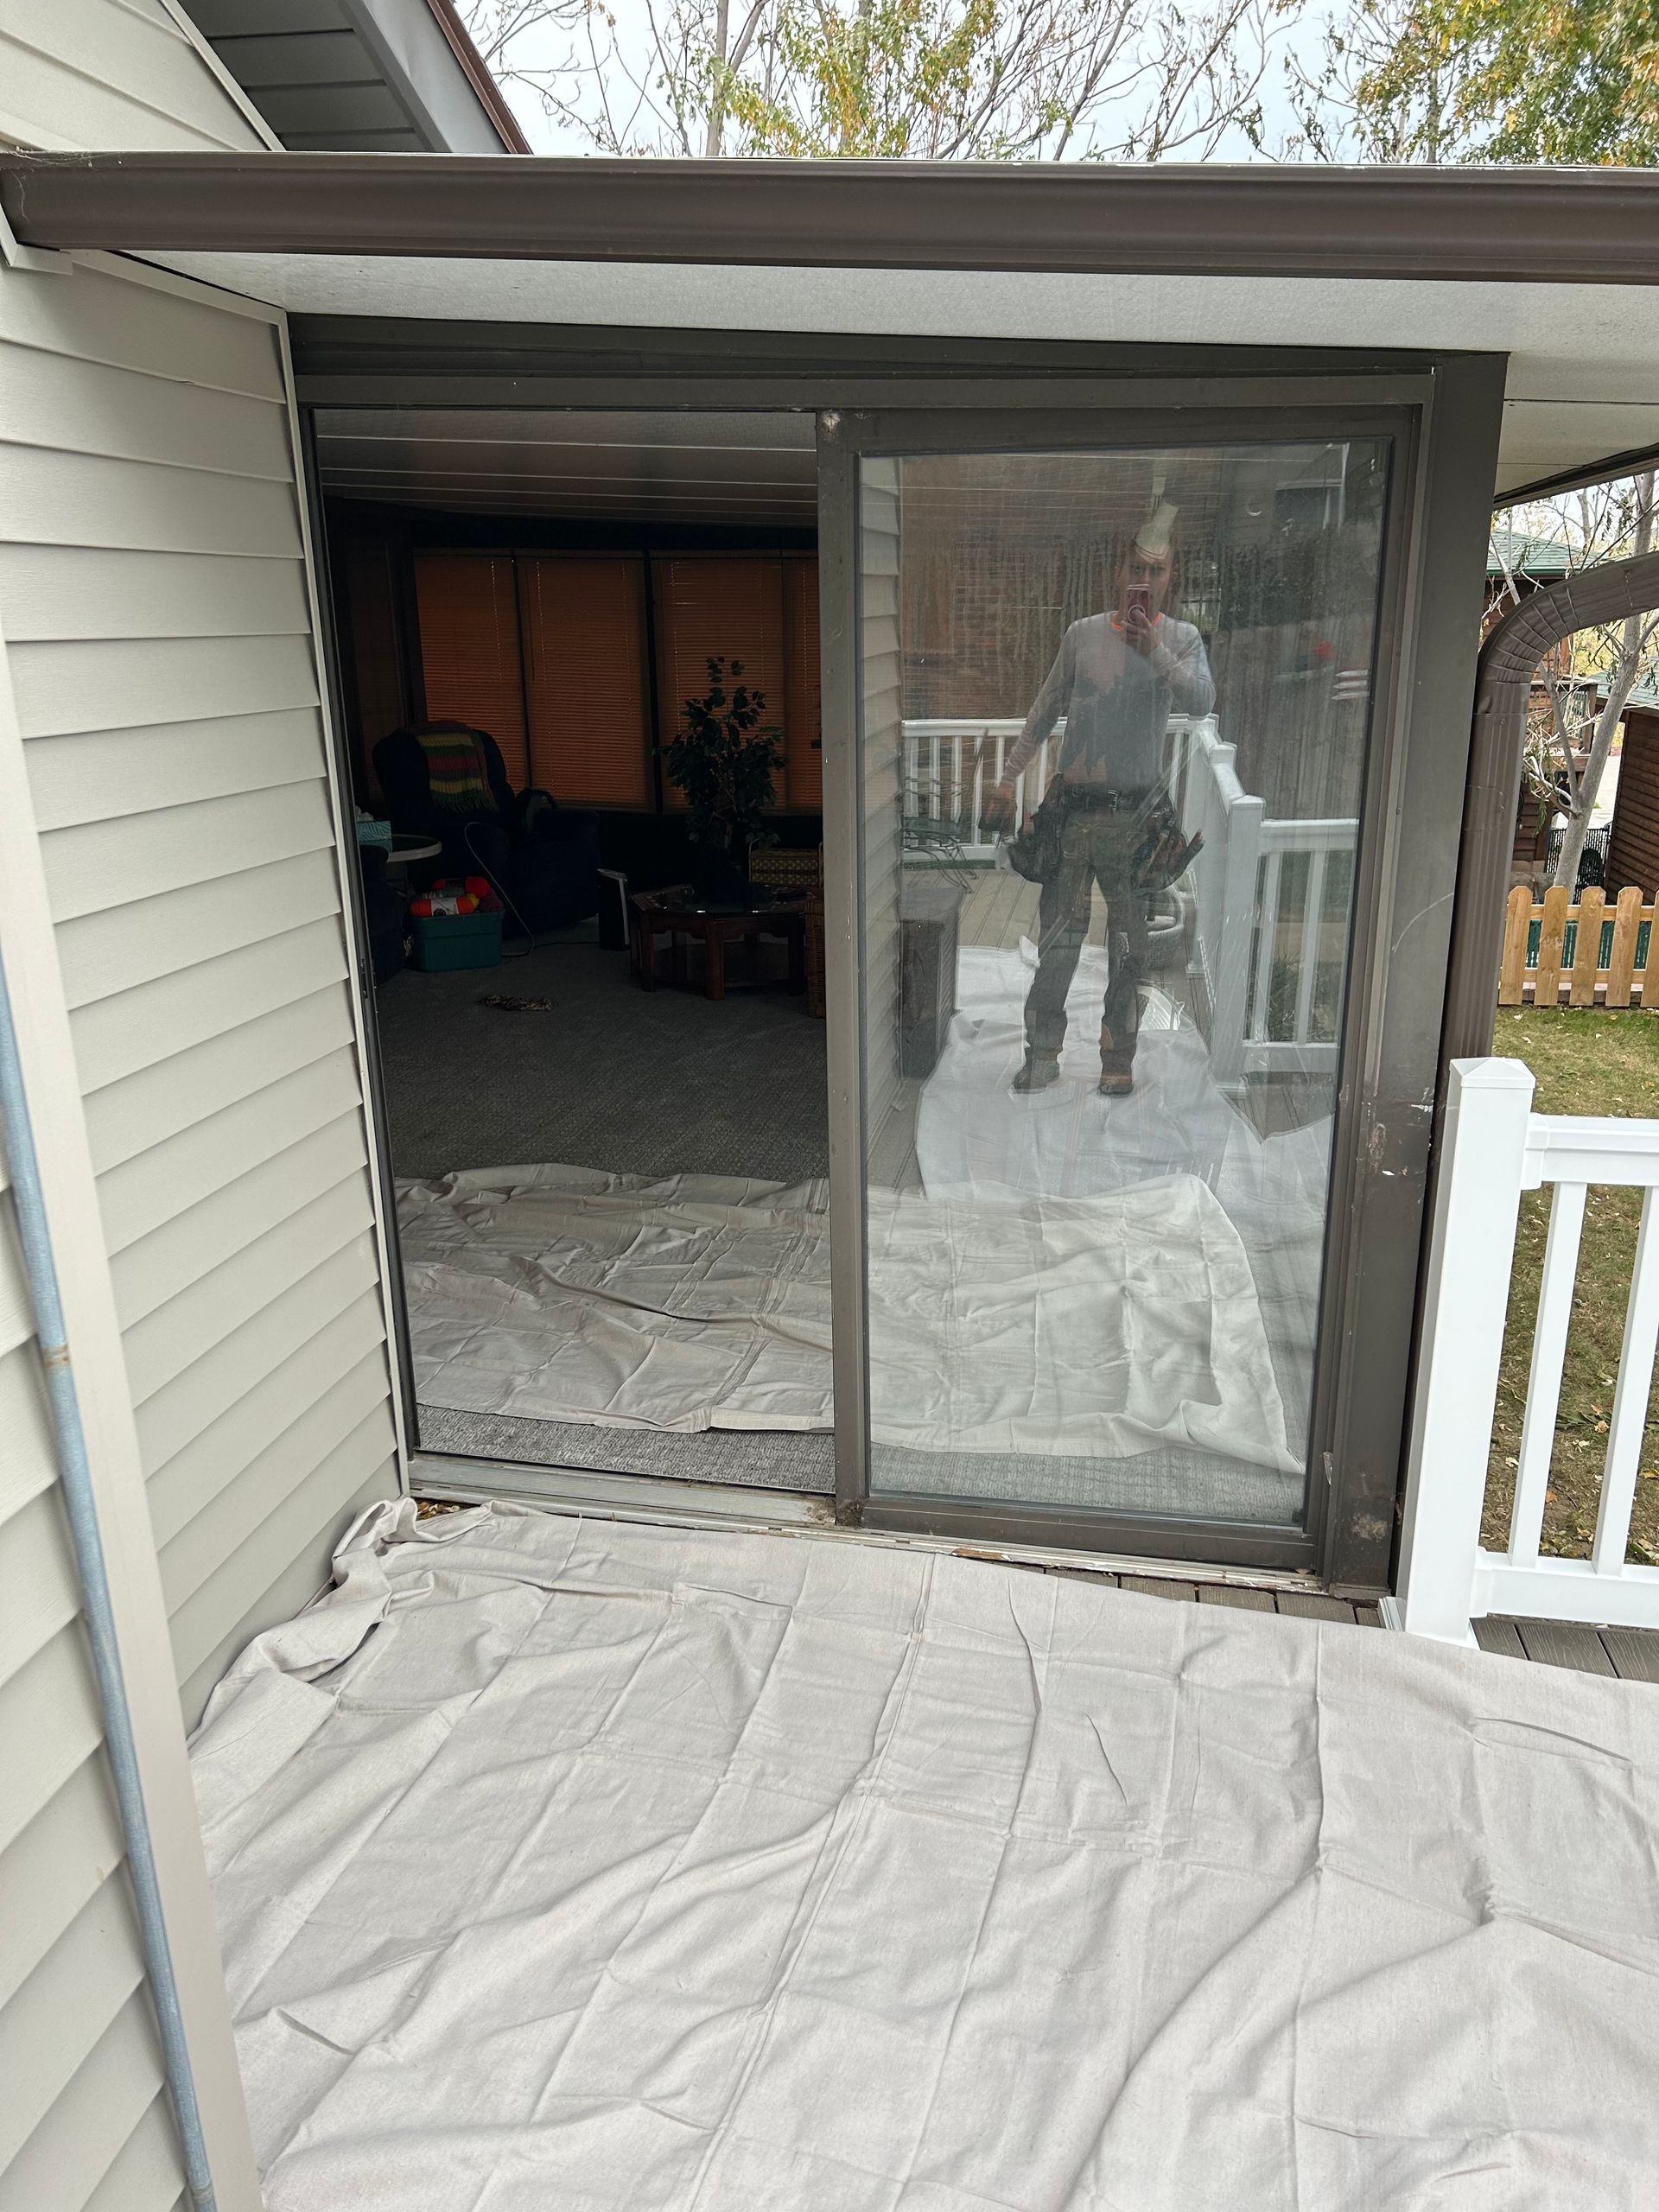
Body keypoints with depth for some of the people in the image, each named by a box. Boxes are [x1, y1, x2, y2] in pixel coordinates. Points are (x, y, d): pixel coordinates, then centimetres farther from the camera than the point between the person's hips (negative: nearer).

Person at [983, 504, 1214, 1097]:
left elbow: (1201, 702, -15)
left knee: (1130, 942, 7)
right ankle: (1042, 1053, 15)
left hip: (1136, 810, -1)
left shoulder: (1181, 639, 2)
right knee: (1058, 935, 4)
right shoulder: (1083, 633, 5)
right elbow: (1045, 710, 11)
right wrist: (1008, 776, 8)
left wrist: (1154, 649, -23)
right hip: (1073, 804, 1)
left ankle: (1118, 1058, 19)